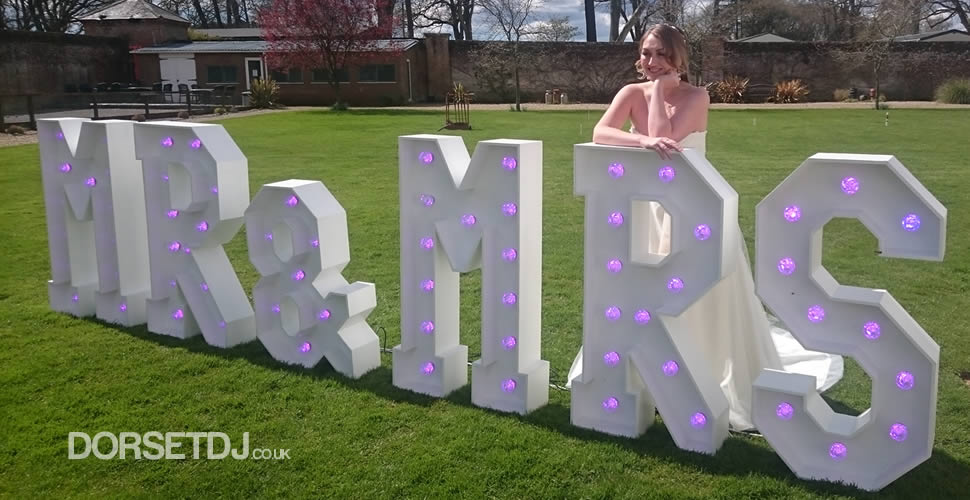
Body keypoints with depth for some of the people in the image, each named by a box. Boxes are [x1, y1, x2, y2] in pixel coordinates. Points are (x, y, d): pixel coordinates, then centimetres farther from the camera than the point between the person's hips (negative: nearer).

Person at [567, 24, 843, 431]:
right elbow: (599, 133, -21)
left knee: (707, 301, 2)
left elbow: (663, 138, -28)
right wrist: (644, 141, -37)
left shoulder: (695, 97, -13)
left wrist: (659, 89, -17)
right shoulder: (632, 93, -3)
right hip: (650, 210, 4)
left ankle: (735, 379, 21)